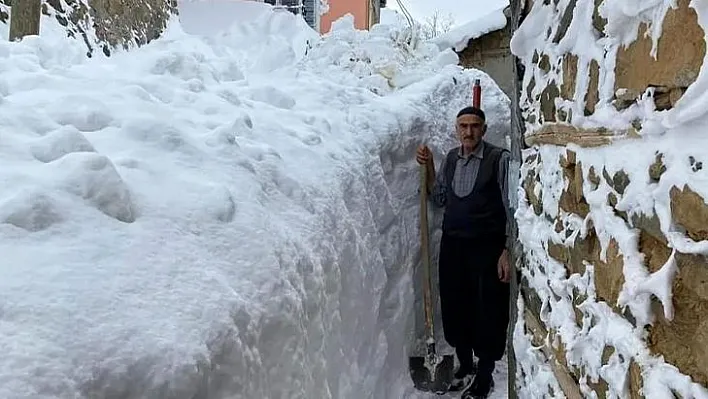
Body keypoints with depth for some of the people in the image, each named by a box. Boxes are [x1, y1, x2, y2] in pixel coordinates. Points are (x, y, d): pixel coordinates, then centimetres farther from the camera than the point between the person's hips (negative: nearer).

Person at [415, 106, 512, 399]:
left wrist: (507, 250, -14)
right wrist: (429, 167, 3)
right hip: (452, 245, 6)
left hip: (486, 247, -5)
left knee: (487, 311, 5)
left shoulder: (499, 159, -10)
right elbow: (439, 199, 15)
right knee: (454, 308, 15)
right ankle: (465, 366, 37)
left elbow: (511, 207, -10)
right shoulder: (450, 158, 8)